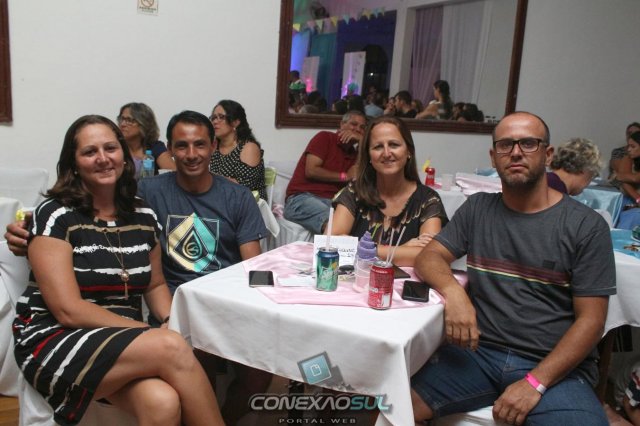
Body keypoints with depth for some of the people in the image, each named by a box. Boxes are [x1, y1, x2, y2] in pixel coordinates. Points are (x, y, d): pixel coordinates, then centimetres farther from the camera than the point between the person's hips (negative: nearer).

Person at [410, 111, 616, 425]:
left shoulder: (587, 226, -1)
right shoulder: (477, 209, 9)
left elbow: (590, 320, -4)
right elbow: (429, 258, 3)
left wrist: (535, 382, -15)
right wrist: (453, 291, -20)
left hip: (555, 367, -1)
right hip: (478, 352, 2)